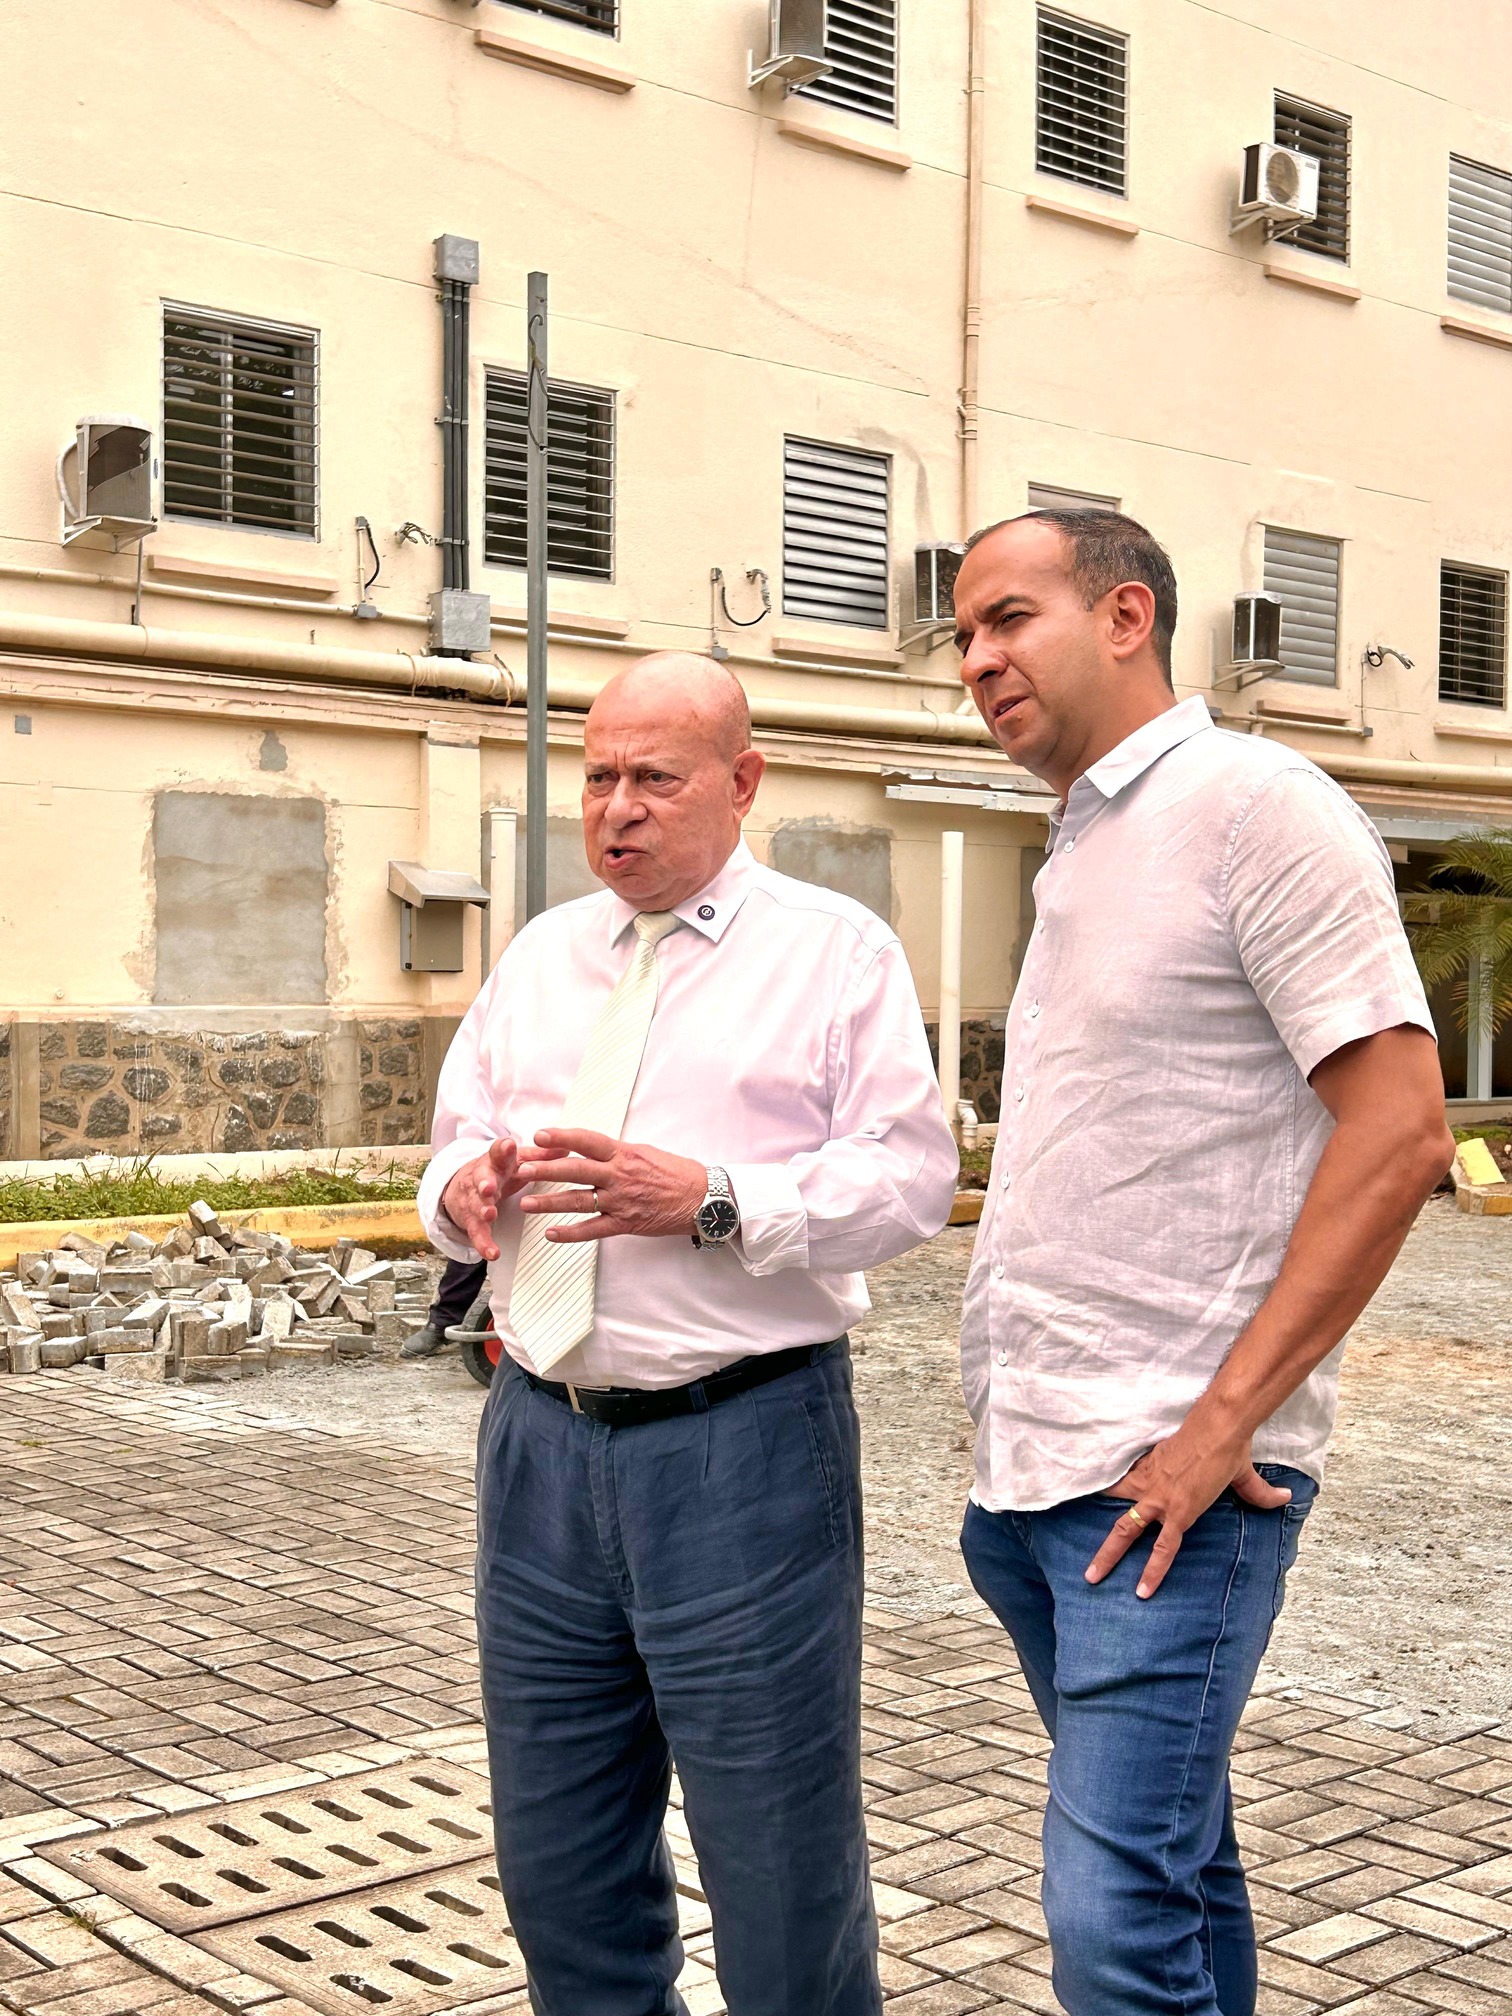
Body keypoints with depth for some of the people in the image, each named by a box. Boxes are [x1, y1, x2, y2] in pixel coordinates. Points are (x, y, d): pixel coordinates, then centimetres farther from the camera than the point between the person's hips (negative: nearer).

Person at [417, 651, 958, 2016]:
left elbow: (909, 1180, -8)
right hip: (542, 1439, 5)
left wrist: (711, 1201, -21)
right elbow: (458, 1147, 19)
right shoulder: (540, 955, 16)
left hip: (742, 1444, -5)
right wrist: (466, 1186, -5)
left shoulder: (837, 949, 0)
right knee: (561, 1865, 14)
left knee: (782, 1865, 3)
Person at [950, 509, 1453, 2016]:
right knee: (1177, 1864, 18)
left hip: (1167, 1478, -8)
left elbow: (1399, 1130, -17)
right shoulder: (1078, 850, 16)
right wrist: (1009, 1416, 12)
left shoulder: (1255, 806, -10)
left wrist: (1220, 1424, -18)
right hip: (1030, 1469, 8)